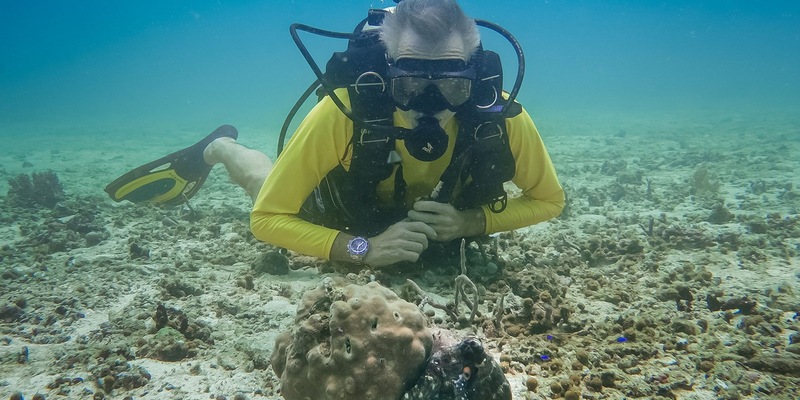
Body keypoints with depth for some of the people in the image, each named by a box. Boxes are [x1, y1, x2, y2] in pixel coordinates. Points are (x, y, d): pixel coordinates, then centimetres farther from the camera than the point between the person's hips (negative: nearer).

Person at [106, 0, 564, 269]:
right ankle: (222, 148, 52)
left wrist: (470, 222, -35)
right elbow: (268, 217, -35)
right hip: (344, 217, -3)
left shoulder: (503, 117, -37)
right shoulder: (343, 112, -45)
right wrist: (363, 248, -47)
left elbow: (549, 199, -19)